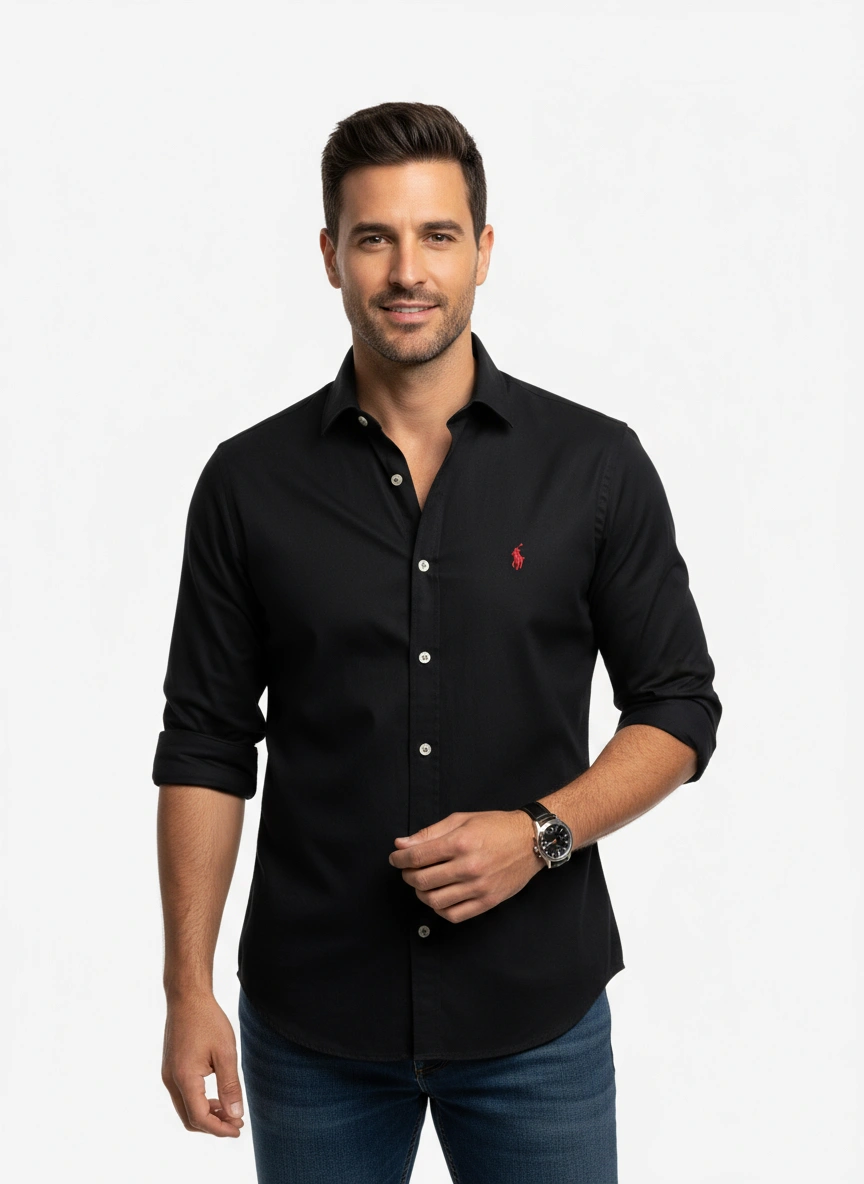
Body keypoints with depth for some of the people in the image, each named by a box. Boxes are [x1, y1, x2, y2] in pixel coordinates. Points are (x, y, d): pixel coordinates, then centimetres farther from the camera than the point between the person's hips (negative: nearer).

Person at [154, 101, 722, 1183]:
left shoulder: (596, 463, -3)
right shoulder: (250, 481, -1)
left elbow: (679, 710, 2)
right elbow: (207, 747, 1)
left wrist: (541, 831, -14)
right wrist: (189, 990, -4)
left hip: (535, 1012, 0)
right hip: (311, 1013, 1)